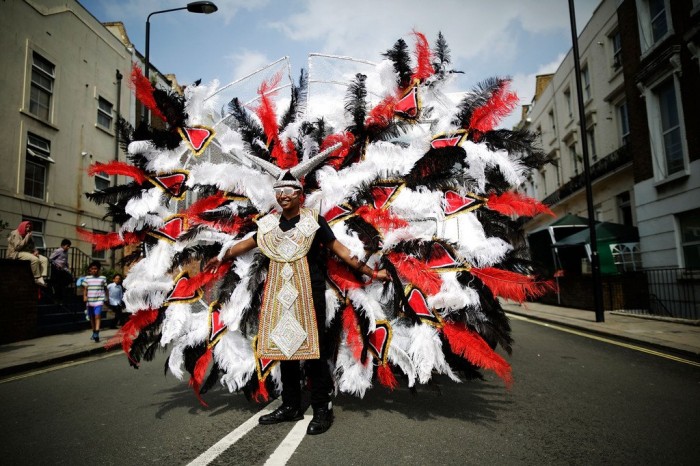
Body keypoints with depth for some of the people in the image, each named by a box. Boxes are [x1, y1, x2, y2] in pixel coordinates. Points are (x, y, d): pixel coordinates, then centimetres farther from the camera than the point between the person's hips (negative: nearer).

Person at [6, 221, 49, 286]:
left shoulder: (28, 236, 20)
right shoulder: (15, 234, -4)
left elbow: (33, 246, 21)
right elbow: (17, 247, -16)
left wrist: (36, 251, -2)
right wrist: (27, 238, -14)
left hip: (28, 253, 8)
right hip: (17, 254, -8)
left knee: (44, 259, -14)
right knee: (35, 259, -35)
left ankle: (43, 278, -28)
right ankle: (37, 279, -29)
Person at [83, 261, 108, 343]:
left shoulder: (102, 278, 3)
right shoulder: (87, 278, 6)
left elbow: (105, 289, 10)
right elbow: (85, 288, 4)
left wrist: (107, 298, 8)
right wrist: (84, 296, -12)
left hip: (99, 300, -3)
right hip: (90, 301, 3)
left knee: (97, 317, -14)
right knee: (92, 318, 14)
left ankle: (96, 335, -18)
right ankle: (94, 333, 30)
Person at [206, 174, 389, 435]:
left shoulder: (313, 221, -3)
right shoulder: (271, 224, 10)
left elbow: (339, 249, -5)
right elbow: (250, 242, 24)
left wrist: (368, 271, -9)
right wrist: (223, 258, 32)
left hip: (309, 294, -5)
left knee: (314, 350, -3)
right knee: (283, 348, 11)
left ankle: (322, 409, 10)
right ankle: (291, 406, 26)